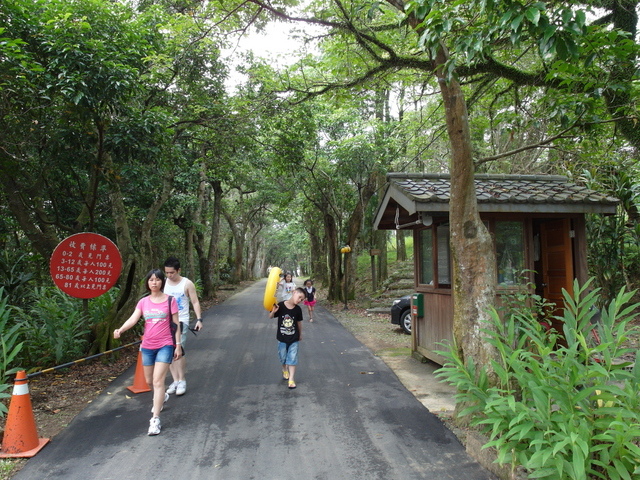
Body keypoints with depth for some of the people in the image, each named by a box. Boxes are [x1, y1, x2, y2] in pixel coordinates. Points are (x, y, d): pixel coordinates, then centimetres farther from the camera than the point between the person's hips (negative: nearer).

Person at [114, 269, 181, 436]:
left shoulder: (170, 300, -5)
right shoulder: (143, 302, 4)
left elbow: (176, 324, -2)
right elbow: (133, 318, -10)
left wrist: (178, 345, -3)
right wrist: (120, 330, -29)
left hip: (165, 345, -4)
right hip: (147, 346, 4)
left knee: (158, 380, -12)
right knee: (149, 381, 17)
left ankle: (155, 420, -5)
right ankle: (162, 397, 48)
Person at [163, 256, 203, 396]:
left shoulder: (187, 284, -5)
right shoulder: (164, 283, 5)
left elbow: (195, 302, -3)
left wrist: (199, 319, -14)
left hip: (181, 321, -4)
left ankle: (182, 381, 0)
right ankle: (175, 380, 13)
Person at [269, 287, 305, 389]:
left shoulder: (298, 309, -10)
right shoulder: (281, 305, -18)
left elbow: (299, 322, 4)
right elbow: (271, 317, -7)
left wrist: (300, 334, 15)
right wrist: (273, 312, -29)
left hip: (294, 338, 0)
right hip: (282, 338, 0)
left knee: (292, 358, 2)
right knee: (283, 357, 18)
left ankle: (291, 379, 12)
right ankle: (285, 370, 47)